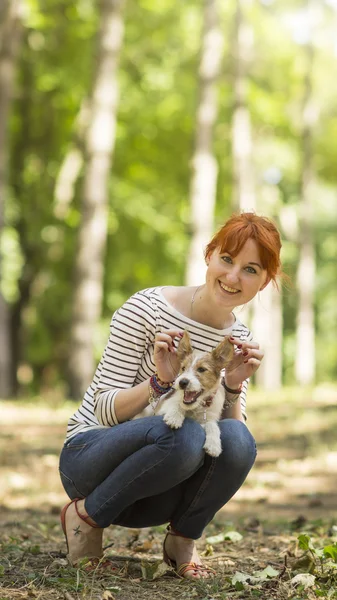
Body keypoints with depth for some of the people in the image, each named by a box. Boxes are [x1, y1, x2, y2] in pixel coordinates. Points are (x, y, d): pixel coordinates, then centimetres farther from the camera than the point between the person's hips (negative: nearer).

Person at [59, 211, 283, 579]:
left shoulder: (240, 341, 3)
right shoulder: (147, 308, -14)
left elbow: (230, 438, -2)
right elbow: (104, 410, -15)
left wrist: (233, 387, -19)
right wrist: (160, 382, -32)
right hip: (89, 456, -4)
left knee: (236, 439, -26)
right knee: (184, 435, -35)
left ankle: (182, 540, -3)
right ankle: (85, 514, -11)